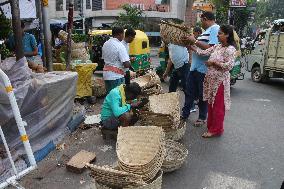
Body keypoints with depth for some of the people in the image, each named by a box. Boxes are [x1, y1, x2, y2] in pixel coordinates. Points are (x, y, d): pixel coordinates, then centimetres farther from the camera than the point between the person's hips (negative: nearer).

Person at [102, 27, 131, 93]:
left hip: (106, 75, 8)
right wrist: (129, 63, 0)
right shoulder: (120, 46, -16)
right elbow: (126, 64, -22)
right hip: (116, 76, -8)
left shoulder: (105, 44, 8)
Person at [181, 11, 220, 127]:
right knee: (189, 93, 14)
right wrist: (190, 42, 7)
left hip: (204, 69, -9)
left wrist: (194, 41, -17)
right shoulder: (207, 30, 18)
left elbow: (210, 48, -24)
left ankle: (202, 118, 22)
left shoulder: (215, 29, -12)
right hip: (194, 67, 9)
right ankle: (184, 115, 25)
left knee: (203, 95, 6)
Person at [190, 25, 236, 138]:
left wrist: (213, 62, -16)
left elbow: (229, 65, -22)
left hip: (220, 81, -8)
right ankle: (211, 126, 30)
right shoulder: (217, 47, 11)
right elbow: (203, 53, 7)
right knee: (211, 104, 15)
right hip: (211, 79, 8)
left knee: (218, 106, 2)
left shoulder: (230, 49, -13)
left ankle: (216, 130, 15)